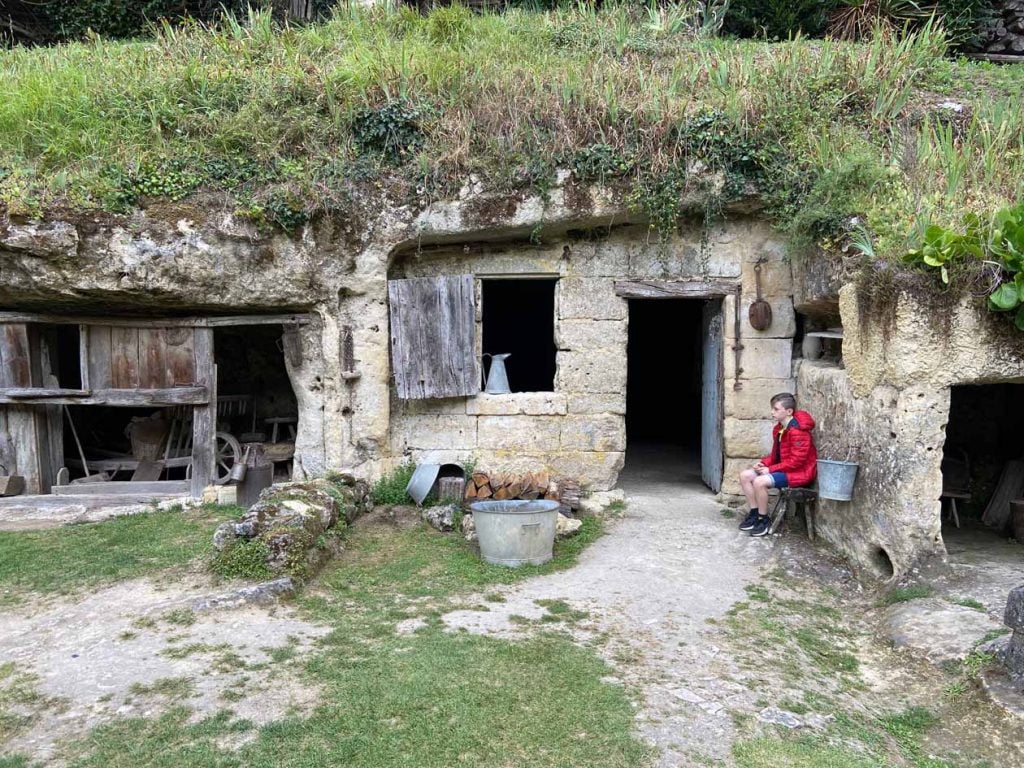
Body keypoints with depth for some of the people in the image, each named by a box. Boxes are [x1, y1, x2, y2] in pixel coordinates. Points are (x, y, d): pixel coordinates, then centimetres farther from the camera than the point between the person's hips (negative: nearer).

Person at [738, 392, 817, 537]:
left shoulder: (797, 431, -21)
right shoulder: (778, 429, 8)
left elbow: (796, 461, -24)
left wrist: (770, 469, -21)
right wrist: (763, 463, -2)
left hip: (799, 472, -10)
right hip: (783, 469, 10)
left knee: (759, 481, -29)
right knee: (745, 475, -1)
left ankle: (764, 520, -11)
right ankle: (754, 513, 7)